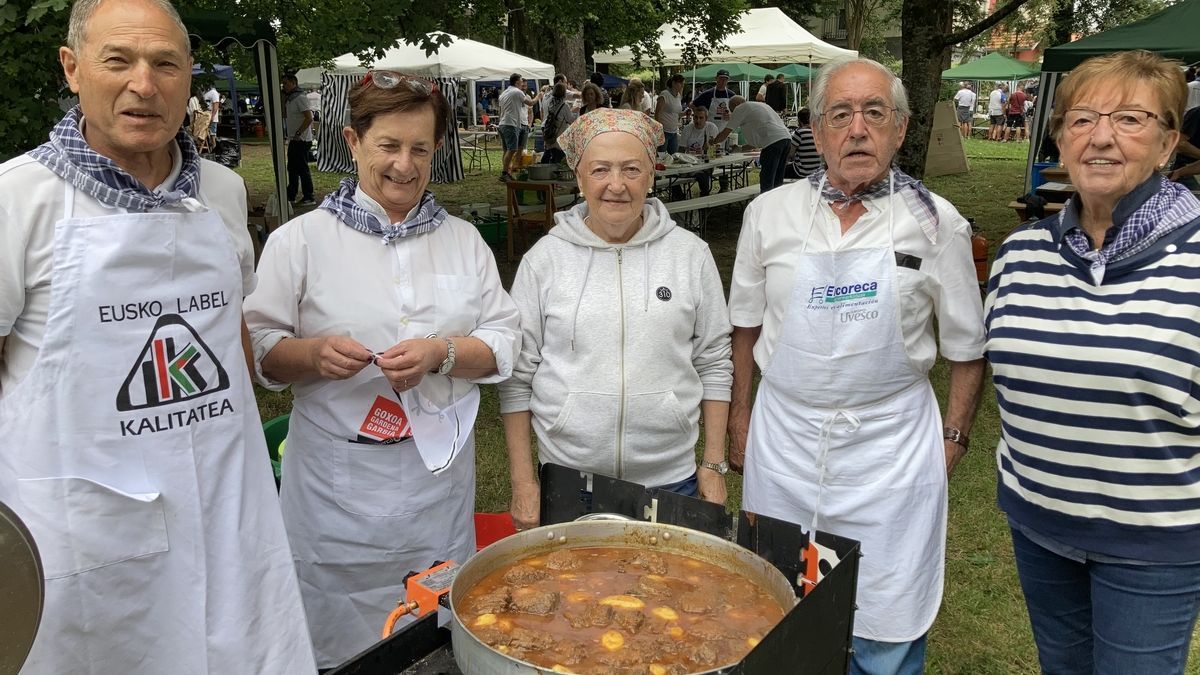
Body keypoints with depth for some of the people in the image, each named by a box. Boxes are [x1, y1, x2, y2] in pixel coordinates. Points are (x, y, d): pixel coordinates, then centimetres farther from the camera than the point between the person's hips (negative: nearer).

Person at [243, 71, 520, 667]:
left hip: (439, 477, 3)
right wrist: (314, 354, -21)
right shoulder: (300, 241, -1)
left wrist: (442, 354, -14)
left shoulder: (463, 239, 8)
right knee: (342, 641, 8)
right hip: (338, 481, -2)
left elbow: (504, 343, 4)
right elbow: (260, 352, -1)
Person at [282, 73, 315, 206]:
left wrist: (298, 133, -22)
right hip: (294, 140, 10)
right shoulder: (290, 98, 15)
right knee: (292, 168, 15)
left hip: (302, 140, -10)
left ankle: (309, 198, -2)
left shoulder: (300, 98, -15)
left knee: (302, 169, -7)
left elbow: (309, 118, -21)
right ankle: (291, 196, 23)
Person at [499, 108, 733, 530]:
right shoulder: (545, 258, -4)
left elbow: (713, 364, 5)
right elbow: (518, 376, 0)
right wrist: (522, 483, -2)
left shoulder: (690, 254, -2)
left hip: (670, 479, 1)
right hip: (567, 478, 0)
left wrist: (714, 466, 3)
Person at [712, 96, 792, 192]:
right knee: (777, 180, 14)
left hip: (773, 140, -9)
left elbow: (725, 133, 9)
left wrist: (714, 142, 27)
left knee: (766, 182, -5)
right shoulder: (760, 105, 32)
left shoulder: (740, 109, 7)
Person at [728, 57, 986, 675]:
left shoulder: (935, 223, -4)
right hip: (783, 439, 2)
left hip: (890, 449, -2)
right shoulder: (769, 213, 1)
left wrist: (953, 438, 0)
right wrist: (739, 417, 10)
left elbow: (966, 346, 4)